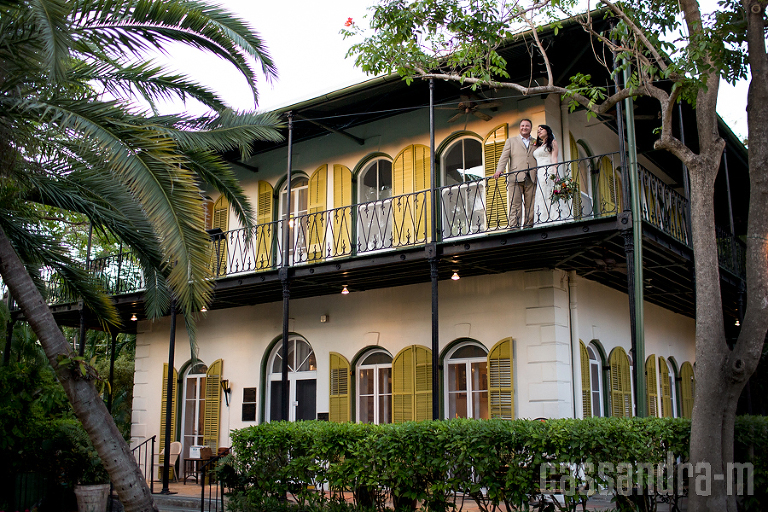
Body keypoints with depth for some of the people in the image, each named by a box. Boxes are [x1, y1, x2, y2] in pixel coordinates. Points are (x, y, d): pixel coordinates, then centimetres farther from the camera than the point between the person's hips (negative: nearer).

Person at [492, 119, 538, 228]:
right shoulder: (511, 141, 19)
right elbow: (504, 157, 8)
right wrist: (499, 170, -9)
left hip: (531, 178, 2)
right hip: (515, 177, -2)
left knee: (530, 204, -2)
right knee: (515, 204, -9)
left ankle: (529, 226, 1)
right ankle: (514, 226, -12)